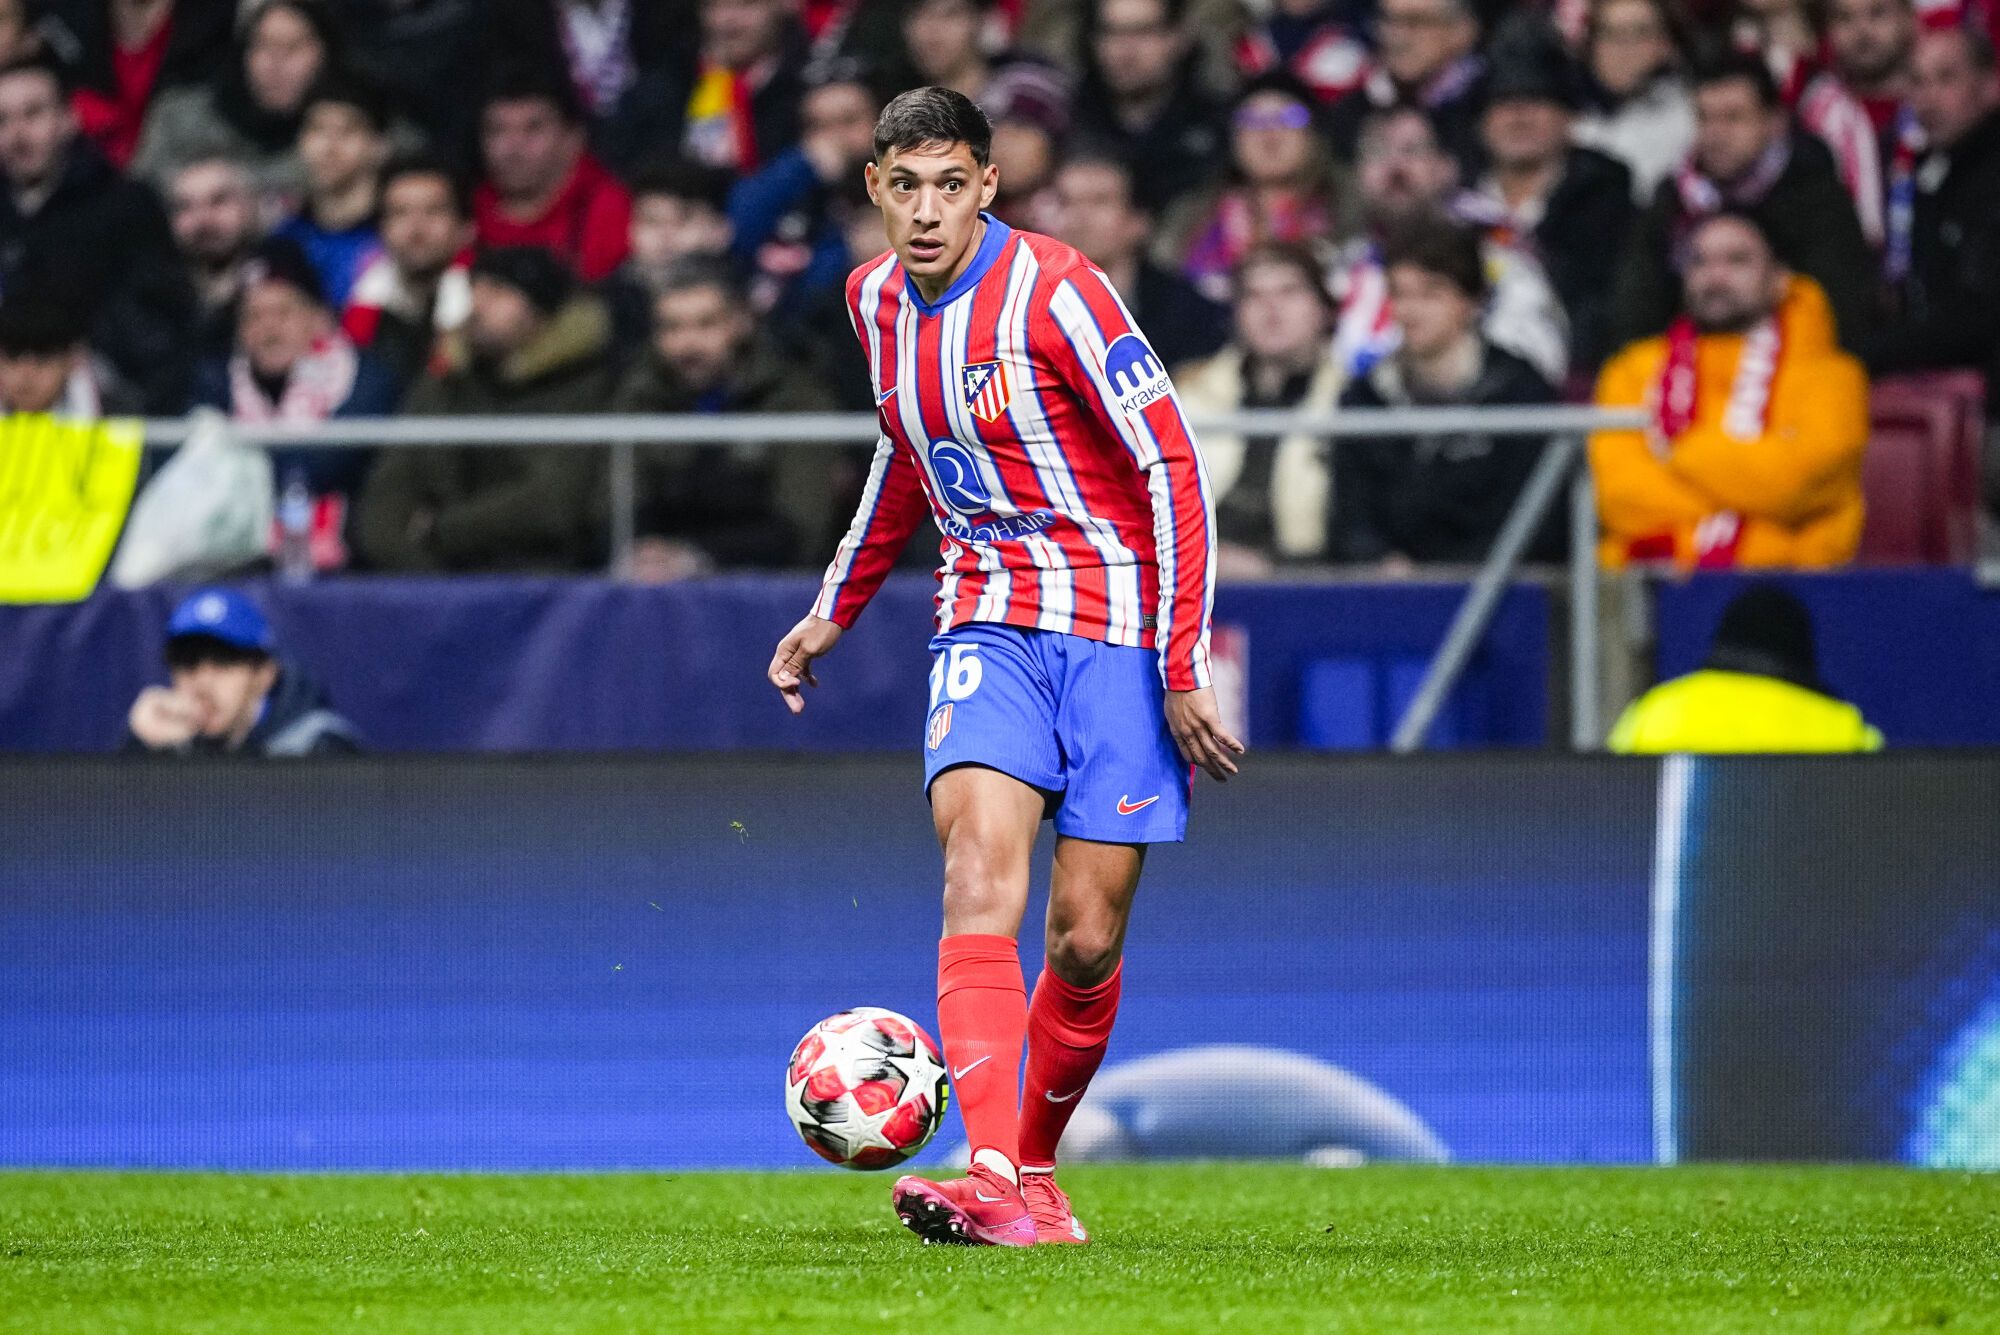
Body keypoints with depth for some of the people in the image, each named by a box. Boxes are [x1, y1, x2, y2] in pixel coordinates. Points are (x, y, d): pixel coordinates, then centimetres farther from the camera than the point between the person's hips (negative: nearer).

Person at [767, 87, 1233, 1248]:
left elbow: (1175, 466, -12)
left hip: (1118, 626, -4)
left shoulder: (1056, 292, -15)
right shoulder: (877, 300, 5)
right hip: (990, 621, 4)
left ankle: (1036, 1167, 21)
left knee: (1086, 939, -4)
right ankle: (994, 1181, -33)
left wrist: (1186, 666, -15)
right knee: (981, 874, -21)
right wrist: (834, 614, 30)